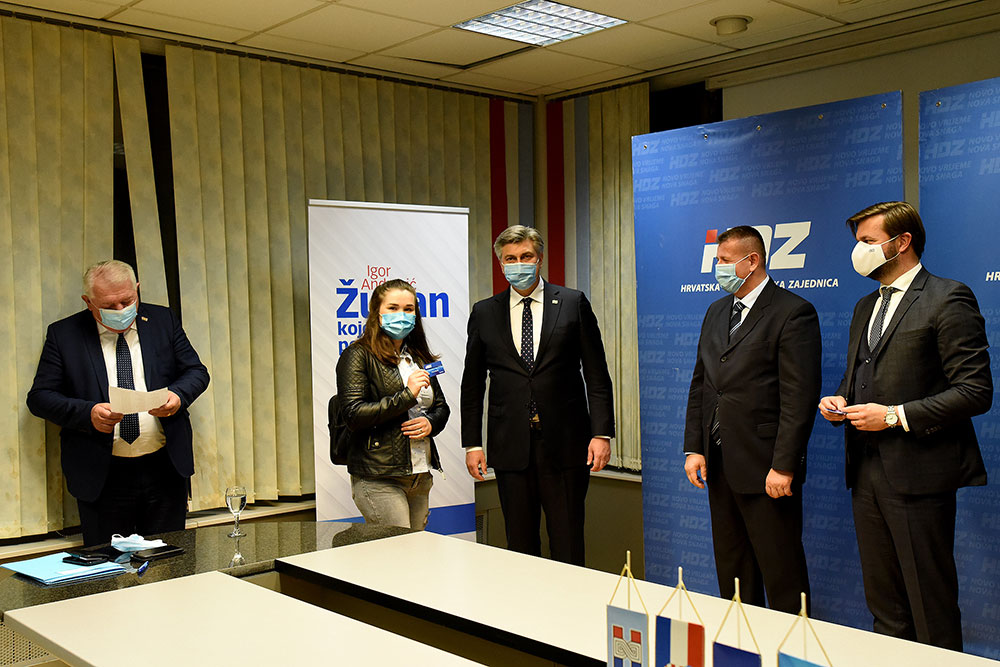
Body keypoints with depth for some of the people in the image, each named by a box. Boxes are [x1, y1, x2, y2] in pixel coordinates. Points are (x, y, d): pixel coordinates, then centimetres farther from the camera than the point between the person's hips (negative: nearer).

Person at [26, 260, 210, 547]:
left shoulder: (163, 321, 6)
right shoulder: (63, 334, 0)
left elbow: (197, 372, 8)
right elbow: (39, 397, -2)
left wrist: (178, 395, -14)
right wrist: (87, 413, -19)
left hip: (164, 470, 2)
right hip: (102, 478, -1)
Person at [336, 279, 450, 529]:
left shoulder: (419, 357, 16)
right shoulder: (359, 355, -4)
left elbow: (442, 406, 22)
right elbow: (354, 415, -14)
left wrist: (430, 423, -1)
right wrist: (407, 395, -17)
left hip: (420, 477, 7)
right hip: (378, 480, -6)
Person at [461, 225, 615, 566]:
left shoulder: (573, 303, 4)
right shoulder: (484, 313, 8)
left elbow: (597, 375, 2)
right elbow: (472, 384, 11)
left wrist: (601, 433, -6)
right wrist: (472, 443, 5)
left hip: (564, 444, -1)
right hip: (510, 446, 2)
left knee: (568, 547, 2)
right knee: (520, 548, 8)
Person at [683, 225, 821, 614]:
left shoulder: (793, 313, -9)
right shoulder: (716, 312, 15)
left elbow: (800, 397, -15)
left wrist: (784, 466, -19)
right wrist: (694, 447, 8)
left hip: (765, 467, -7)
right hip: (719, 465, 8)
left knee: (781, 574, 1)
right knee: (731, 569, 15)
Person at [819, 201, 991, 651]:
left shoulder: (948, 299, -8)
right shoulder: (866, 307, 18)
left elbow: (975, 391, -13)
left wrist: (896, 416, -18)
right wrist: (841, 400, 6)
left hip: (917, 474, -8)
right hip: (866, 471, 8)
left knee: (932, 608, 1)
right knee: (884, 606, 14)